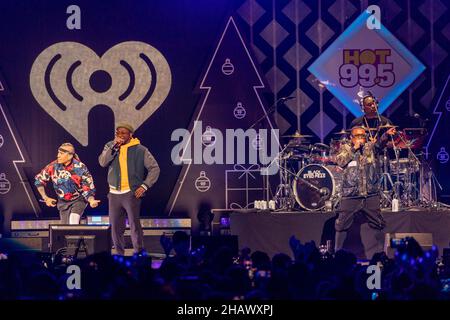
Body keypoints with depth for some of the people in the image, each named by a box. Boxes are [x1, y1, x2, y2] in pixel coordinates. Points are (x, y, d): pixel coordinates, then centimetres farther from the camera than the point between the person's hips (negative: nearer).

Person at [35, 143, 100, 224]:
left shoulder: (80, 168, -21)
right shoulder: (53, 166, -15)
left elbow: (88, 189, -16)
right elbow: (39, 180, 1)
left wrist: (91, 201, -37)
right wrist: (45, 198, -3)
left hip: (78, 200, -3)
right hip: (63, 202, 3)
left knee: (73, 221, -28)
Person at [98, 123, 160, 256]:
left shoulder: (140, 150, 1)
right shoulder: (110, 146, 9)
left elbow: (154, 168, 2)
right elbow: (102, 162, -7)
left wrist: (144, 186, -7)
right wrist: (114, 146, -13)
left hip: (132, 193, -3)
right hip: (114, 193, 3)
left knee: (134, 224, -11)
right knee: (115, 226, 5)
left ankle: (139, 253, -7)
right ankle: (119, 254, 13)